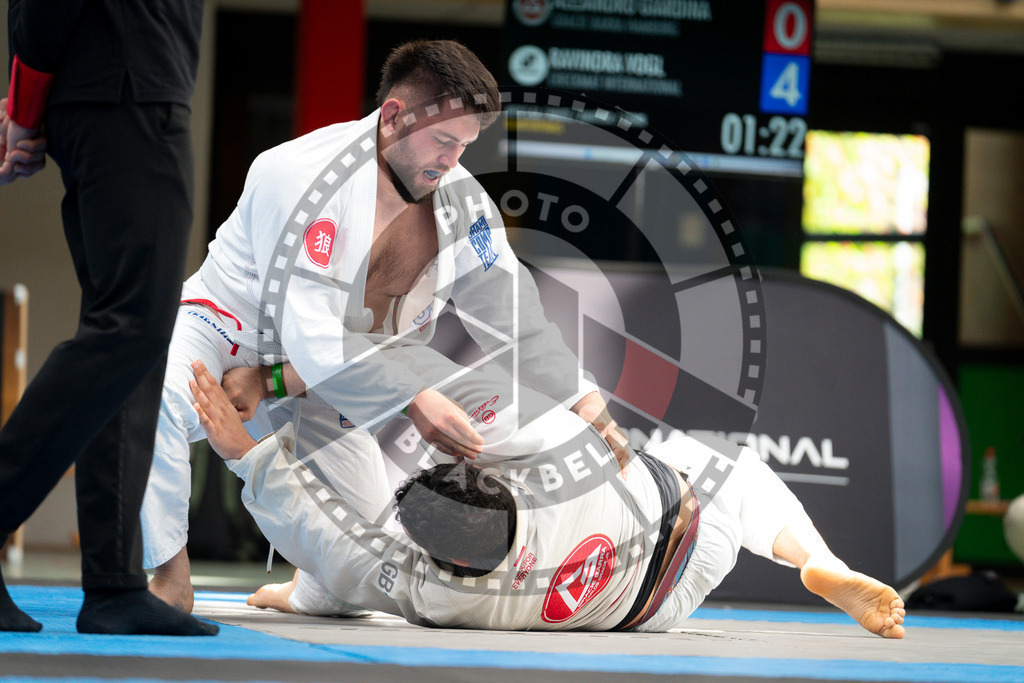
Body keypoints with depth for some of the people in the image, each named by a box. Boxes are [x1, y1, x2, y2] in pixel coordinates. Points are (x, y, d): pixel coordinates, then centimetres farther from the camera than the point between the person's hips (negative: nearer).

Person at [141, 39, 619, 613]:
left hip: (317, 394, 6)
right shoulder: (298, 176, -30)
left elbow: (517, 318, -2)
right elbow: (309, 336, -35)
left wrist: (583, 401, -16)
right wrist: (415, 398, -40)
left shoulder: (461, 201, -9)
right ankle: (171, 578, -24)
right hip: (229, 337, -6)